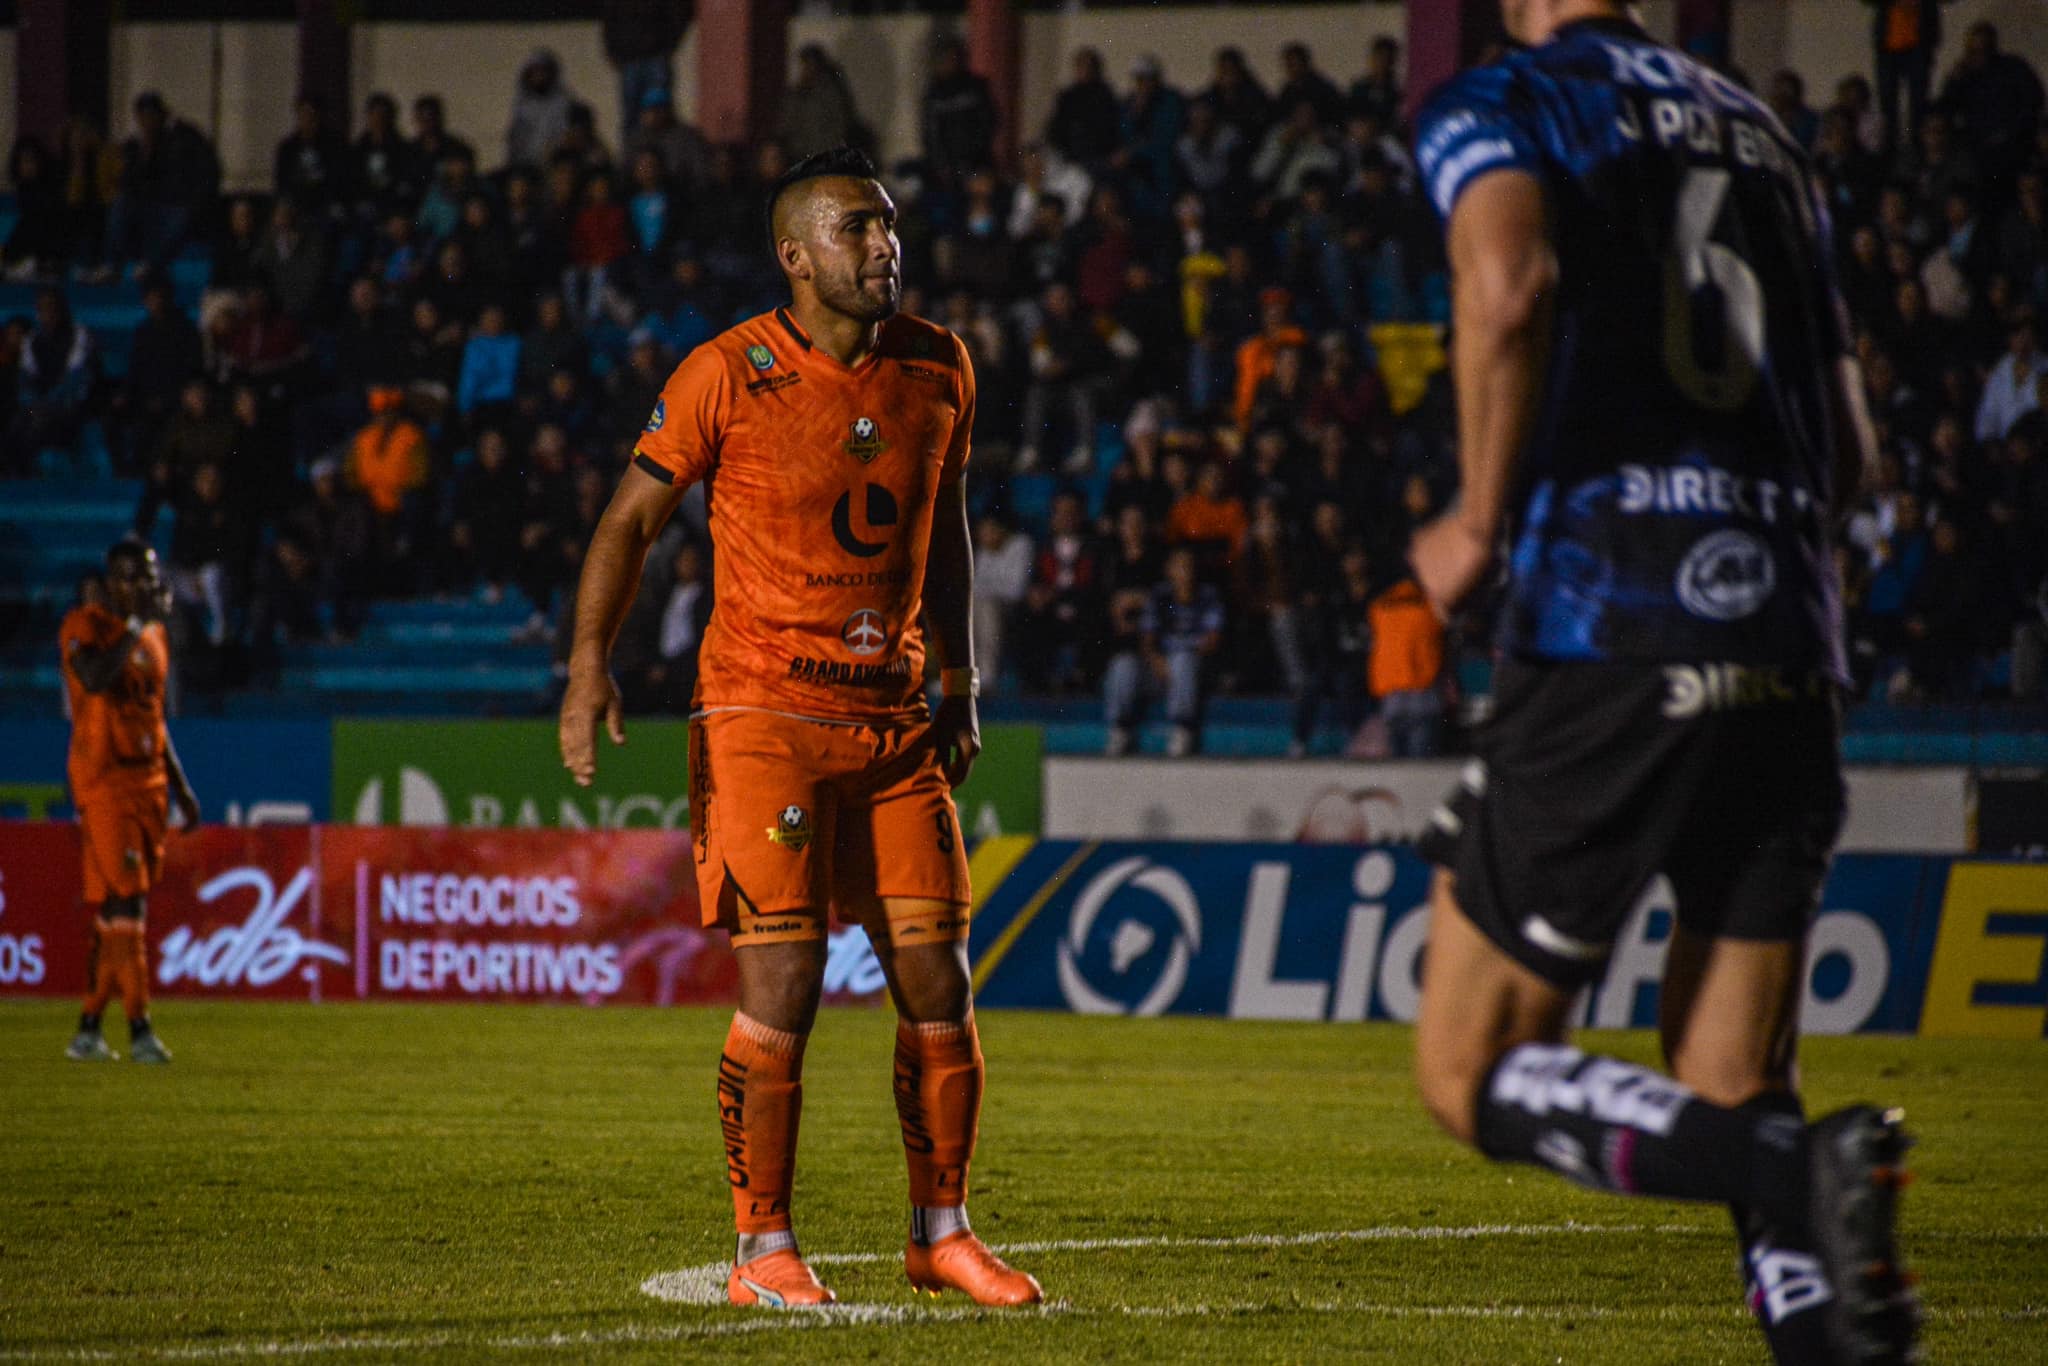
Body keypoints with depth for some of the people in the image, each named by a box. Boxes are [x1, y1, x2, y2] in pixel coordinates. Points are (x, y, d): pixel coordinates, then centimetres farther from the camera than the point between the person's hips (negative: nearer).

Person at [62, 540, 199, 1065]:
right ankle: (139, 1030, -16)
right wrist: (137, 623, -21)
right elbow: (95, 678, -28)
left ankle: (88, 1030, 13)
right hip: (102, 782, -7)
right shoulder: (85, 625, -7)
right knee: (123, 902, -12)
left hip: (149, 783, 7)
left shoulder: (154, 636, 16)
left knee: (115, 911, 7)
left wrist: (179, 785, 22)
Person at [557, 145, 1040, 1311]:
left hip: (897, 721, 5)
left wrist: (961, 681, 18)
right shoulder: (730, 375, -8)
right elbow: (632, 519, -1)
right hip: (763, 712, -5)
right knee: (784, 984, -10)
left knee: (940, 984, 2)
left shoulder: (938, 370, 7)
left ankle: (942, 1232, 17)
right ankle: (763, 1249, 1)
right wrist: (591, 666, -12)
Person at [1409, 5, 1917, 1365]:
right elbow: (1849, 444, 22)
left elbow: (1511, 285, -20)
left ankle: (1802, 1173, -21)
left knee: (1474, 1077, 3)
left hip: (1609, 641, -6)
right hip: (1791, 650, 6)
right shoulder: (1764, 132, 21)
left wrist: (1480, 522, -8)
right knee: (1735, 1105, 10)